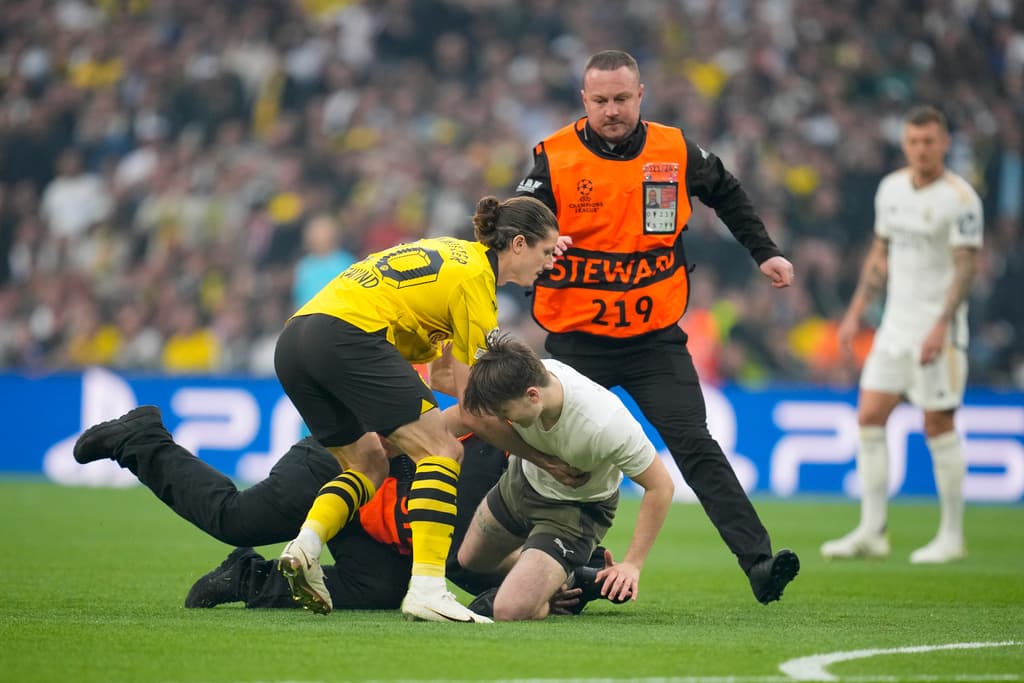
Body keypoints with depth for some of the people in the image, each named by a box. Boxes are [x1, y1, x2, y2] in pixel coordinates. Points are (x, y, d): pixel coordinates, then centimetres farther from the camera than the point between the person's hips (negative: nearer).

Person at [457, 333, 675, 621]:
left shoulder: (605, 423, -42)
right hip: (524, 478, 6)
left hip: (576, 508, -6)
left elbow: (660, 486, -27)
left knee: (511, 611, -21)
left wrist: (632, 565, -23)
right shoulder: (518, 378, -29)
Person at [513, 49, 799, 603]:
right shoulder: (554, 158, -7)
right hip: (576, 339, 0)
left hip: (656, 336, 0)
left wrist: (763, 252, 15)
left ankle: (758, 561, -18)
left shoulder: (675, 152, 1)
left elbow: (726, 194, 20)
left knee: (696, 447, -11)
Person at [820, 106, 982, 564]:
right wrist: (855, 313, 15)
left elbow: (967, 266, -15)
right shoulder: (891, 188, 10)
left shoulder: (959, 198, -11)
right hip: (896, 323, 7)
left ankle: (952, 536, 7)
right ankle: (871, 532, 3)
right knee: (869, 417, 0)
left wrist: (941, 326, -23)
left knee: (938, 426, -3)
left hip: (938, 327, -7)